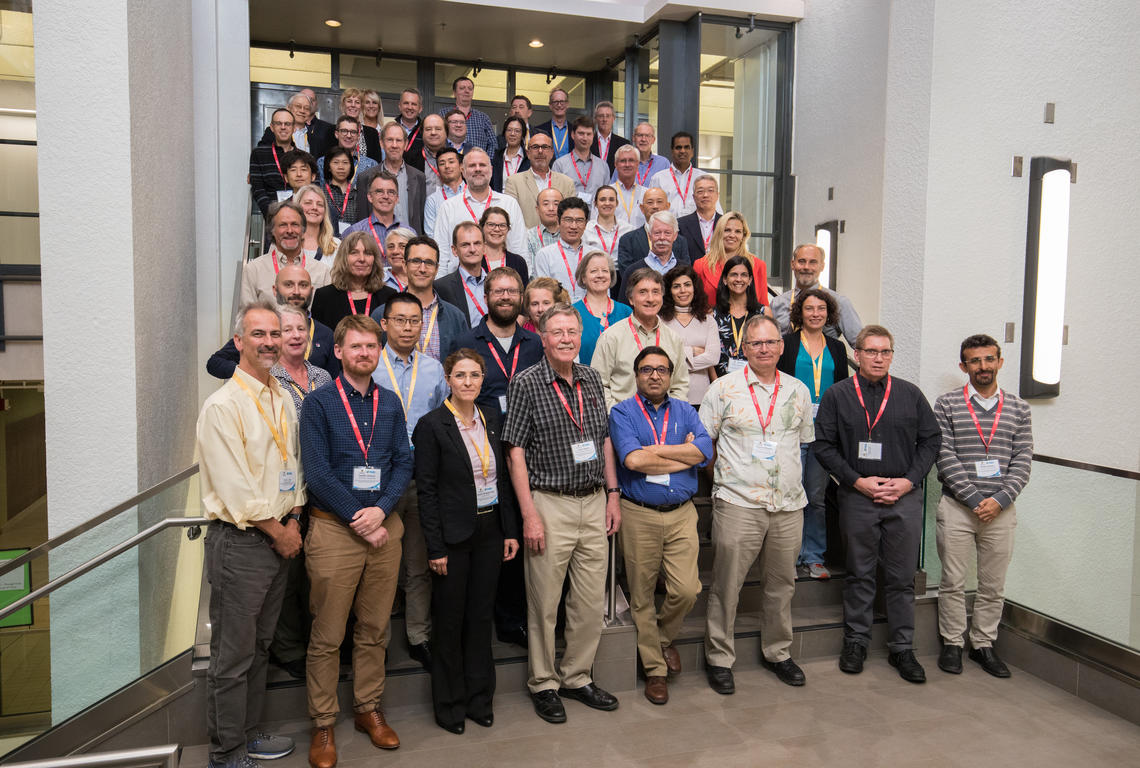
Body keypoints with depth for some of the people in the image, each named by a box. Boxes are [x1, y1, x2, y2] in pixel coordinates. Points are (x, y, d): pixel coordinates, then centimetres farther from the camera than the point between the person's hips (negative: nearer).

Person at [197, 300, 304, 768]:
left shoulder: (283, 401, 11)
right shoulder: (223, 406, -14)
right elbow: (235, 489, -18)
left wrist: (293, 522, 3)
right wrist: (278, 532, -11)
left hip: (279, 540, 8)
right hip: (239, 542, -7)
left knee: (259, 646, 19)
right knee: (233, 655, 3)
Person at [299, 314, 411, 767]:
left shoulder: (390, 403, 9)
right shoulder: (319, 403, -4)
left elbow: (403, 463, 5)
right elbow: (316, 472, -10)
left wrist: (381, 510, -10)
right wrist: (358, 520, -12)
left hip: (384, 526, 4)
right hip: (334, 527, -4)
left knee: (375, 629, 13)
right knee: (327, 636, 4)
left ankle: (369, 709, 29)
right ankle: (323, 724, 19)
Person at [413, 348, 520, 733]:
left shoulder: (491, 418, 6)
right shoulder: (432, 425, -10)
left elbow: (502, 477, 11)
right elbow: (426, 491, -11)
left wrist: (510, 530, 7)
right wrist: (435, 547, -13)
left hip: (489, 531, 5)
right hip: (453, 535, -5)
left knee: (482, 615, 13)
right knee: (450, 619, 7)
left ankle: (479, 698, 29)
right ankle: (450, 704, 25)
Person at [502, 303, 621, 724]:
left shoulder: (591, 379, 9)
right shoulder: (526, 383, -7)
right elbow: (515, 452, -9)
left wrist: (612, 495, 10)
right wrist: (529, 515, -14)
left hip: (594, 503, 5)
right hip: (550, 504, -5)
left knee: (591, 600, 11)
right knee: (544, 602, 5)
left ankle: (577, 676, 28)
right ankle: (544, 683, 23)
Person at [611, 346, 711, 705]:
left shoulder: (685, 411, 11)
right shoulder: (622, 412, 0)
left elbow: (705, 450, -7)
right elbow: (632, 459, -17)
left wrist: (653, 450, -13)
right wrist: (685, 456, -8)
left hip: (682, 513, 3)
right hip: (639, 515, -2)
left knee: (687, 590, -4)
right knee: (642, 596, 6)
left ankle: (663, 638, 27)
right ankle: (655, 669, 24)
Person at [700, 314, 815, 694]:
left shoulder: (798, 391, 11)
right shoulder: (723, 388, -1)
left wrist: (790, 476, 14)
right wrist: (723, 474, 2)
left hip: (788, 505, 4)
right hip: (738, 502, -4)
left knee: (781, 583, 14)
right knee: (726, 584, 0)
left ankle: (777, 651, 31)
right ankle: (718, 658, 15)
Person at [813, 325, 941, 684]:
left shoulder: (910, 394, 7)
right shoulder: (837, 395, 2)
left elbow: (931, 439, 8)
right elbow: (823, 445, -1)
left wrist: (908, 481, -4)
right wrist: (858, 481, -9)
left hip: (905, 497, 2)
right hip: (857, 497, -1)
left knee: (902, 577, 8)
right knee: (859, 574, 9)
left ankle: (902, 648, 20)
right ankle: (855, 642, 22)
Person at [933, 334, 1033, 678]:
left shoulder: (1019, 408, 8)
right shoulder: (946, 404, 0)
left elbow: (1022, 460, 2)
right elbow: (945, 457, -7)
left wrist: (999, 500, -11)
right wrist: (975, 498, -13)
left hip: (1000, 510, 2)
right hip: (956, 507, -2)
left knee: (993, 585, 10)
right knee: (953, 581, 5)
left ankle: (984, 644, 25)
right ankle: (952, 644, 19)